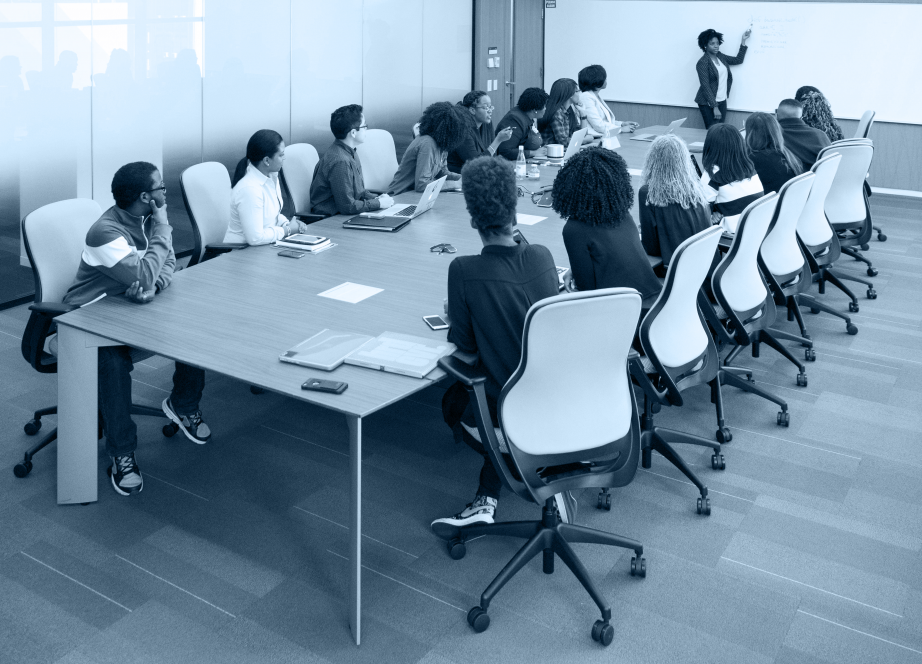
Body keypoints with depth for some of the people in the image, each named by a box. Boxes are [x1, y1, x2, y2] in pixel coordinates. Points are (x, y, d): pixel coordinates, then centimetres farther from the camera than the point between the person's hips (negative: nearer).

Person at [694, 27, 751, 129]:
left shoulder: (720, 56, 10)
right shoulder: (703, 62, -12)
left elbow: (738, 60, 22)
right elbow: (705, 86, -16)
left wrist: (743, 41, 15)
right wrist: (715, 107, -20)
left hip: (722, 101, 7)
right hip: (708, 103, -7)